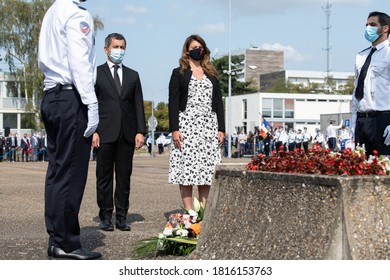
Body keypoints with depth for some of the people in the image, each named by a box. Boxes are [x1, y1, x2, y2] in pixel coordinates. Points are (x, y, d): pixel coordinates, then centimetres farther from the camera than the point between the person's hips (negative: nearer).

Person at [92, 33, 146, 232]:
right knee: (104, 177, 1)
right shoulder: (96, 73, 6)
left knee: (124, 177, 4)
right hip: (105, 132, -3)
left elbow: (138, 105, 12)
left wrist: (140, 131, 2)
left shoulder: (133, 76, 16)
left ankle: (121, 217, 10)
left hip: (127, 133, 3)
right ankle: (106, 217, 8)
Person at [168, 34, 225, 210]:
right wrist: (174, 129, -11)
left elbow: (218, 102, 15)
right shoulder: (179, 73, 6)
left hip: (209, 126, 4)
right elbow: (173, 102, -1)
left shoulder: (211, 74, 17)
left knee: (207, 169, 0)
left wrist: (221, 129, 6)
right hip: (186, 125, -3)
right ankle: (189, 212, -4)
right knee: (186, 168, -7)